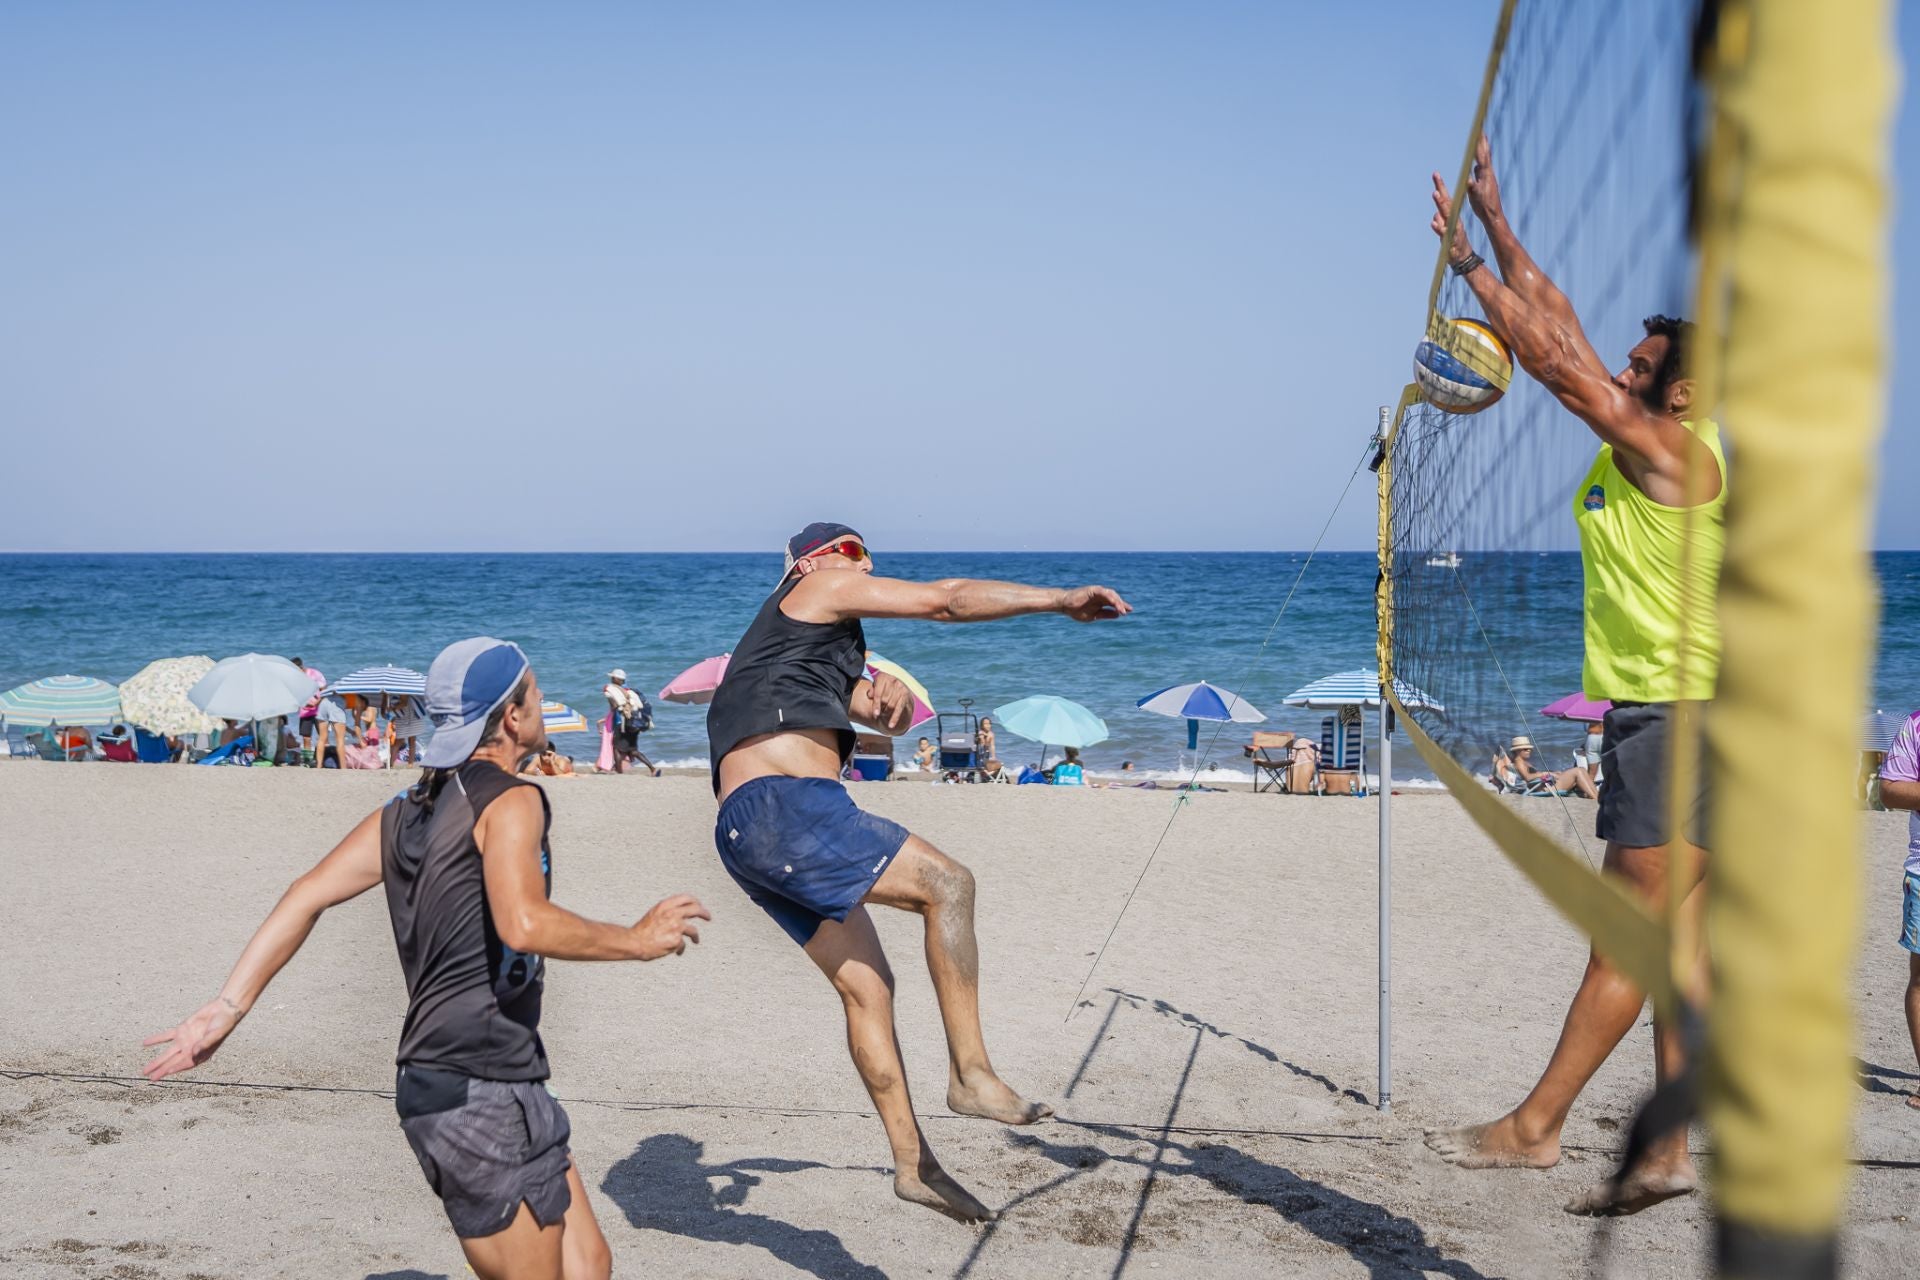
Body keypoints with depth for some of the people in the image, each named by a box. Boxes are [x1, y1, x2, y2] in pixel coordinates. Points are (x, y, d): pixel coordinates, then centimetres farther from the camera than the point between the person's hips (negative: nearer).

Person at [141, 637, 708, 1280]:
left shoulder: (406, 811, 15)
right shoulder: (510, 800, -11)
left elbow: (307, 896, 8)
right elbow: (525, 924, -27)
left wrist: (228, 1006, 5)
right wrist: (636, 940, -14)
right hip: (481, 1088, -9)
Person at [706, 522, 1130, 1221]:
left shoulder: (831, 655, 35)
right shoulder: (815, 590, 8)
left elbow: (891, 719, 30)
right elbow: (946, 599, 4)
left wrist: (891, 697, 4)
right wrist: (1061, 599, 10)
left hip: (752, 837, 10)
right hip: (783, 804, -10)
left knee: (865, 984, 8)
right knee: (946, 884, -14)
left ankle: (913, 1161, 9)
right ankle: (970, 1072, -17)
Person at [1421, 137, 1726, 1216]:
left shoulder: (1675, 452, -12)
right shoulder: (1644, 441, 13)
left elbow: (1553, 357, -15)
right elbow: (1561, 326, 17)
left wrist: (1469, 264, -8)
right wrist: (1497, 226, 17)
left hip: (1679, 716, -10)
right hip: (1657, 712, 10)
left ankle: (1536, 1125, -3)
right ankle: (1668, 1152, 12)